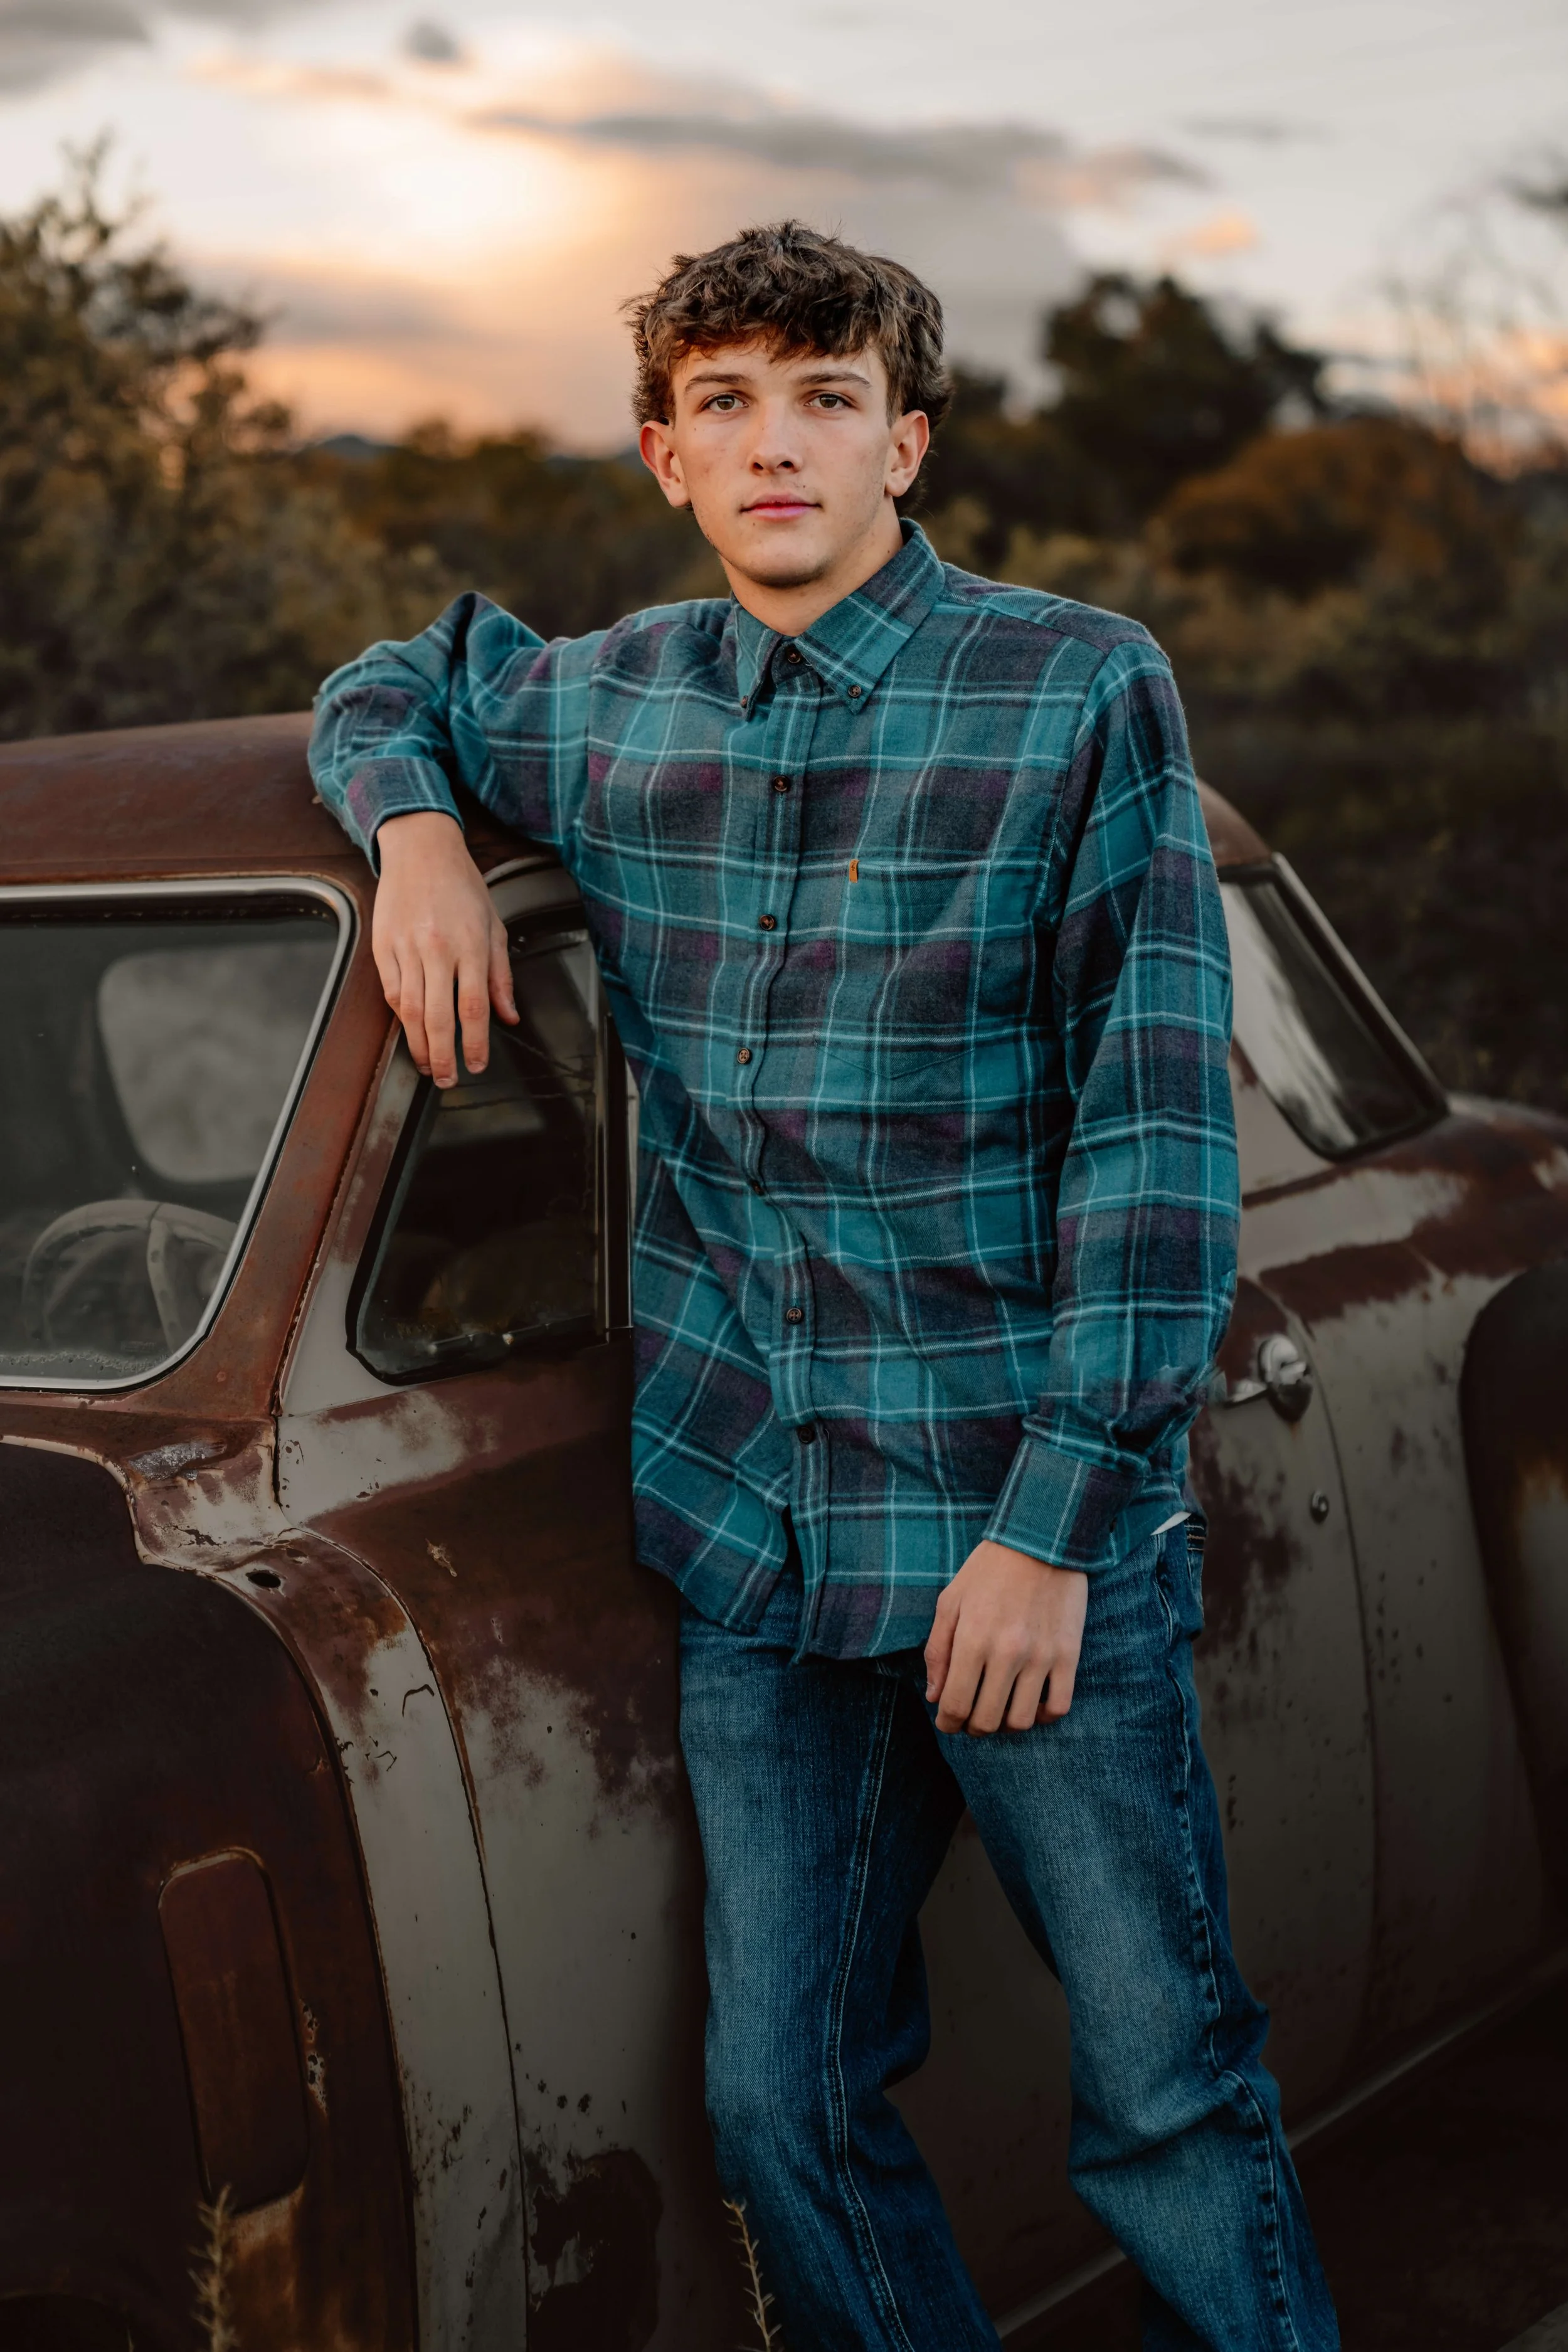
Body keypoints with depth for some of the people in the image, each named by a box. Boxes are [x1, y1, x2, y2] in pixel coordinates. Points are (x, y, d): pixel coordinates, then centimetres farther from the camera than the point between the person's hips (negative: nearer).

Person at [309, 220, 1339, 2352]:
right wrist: (419, 824, 4)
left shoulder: (1084, 696, -5)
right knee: (788, 2115, 10)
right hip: (747, 1536, 4)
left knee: (1170, 2095, 4)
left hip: (1042, 1531, -4)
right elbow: (386, 687, 29)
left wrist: (1057, 1518, -13)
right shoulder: (610, 706, 8)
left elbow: (1158, 1133, -7)